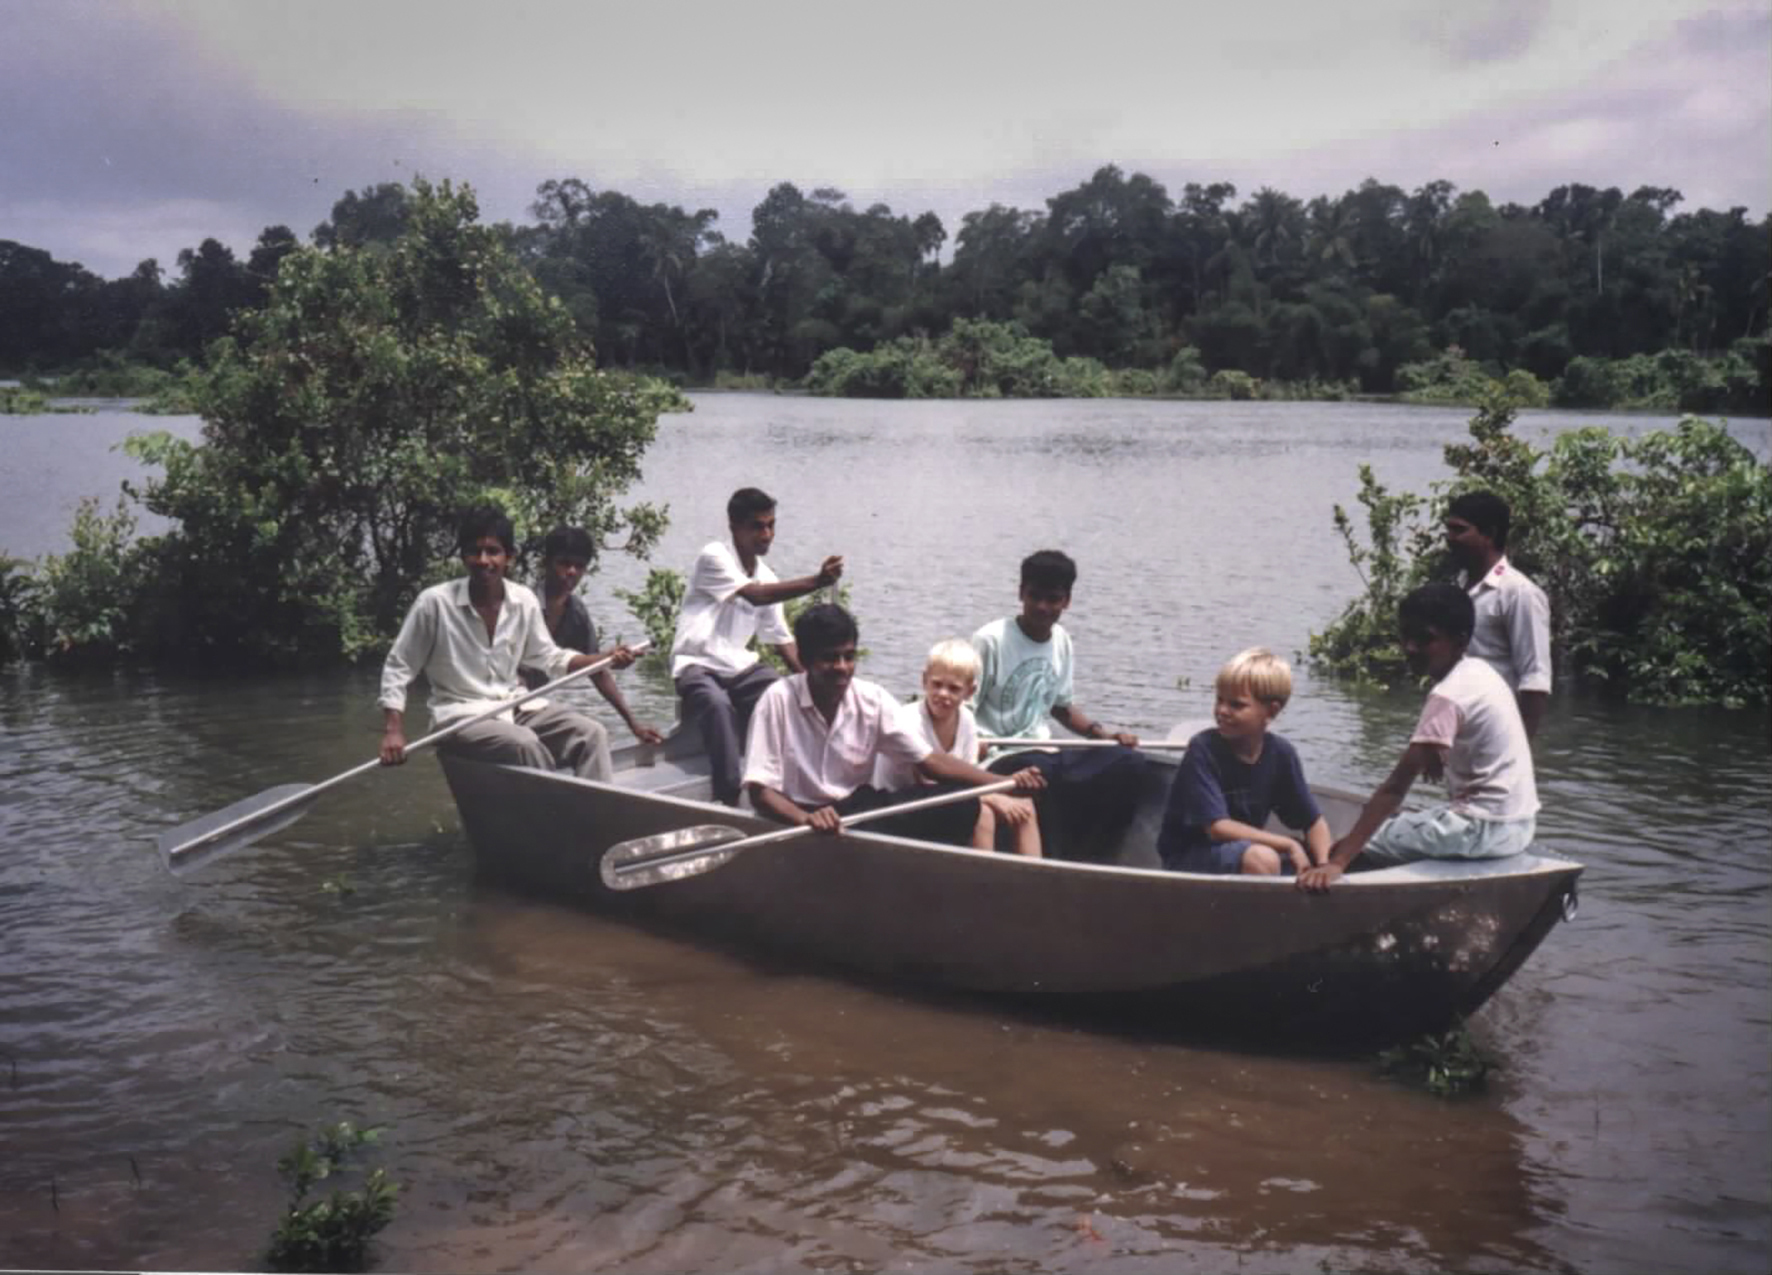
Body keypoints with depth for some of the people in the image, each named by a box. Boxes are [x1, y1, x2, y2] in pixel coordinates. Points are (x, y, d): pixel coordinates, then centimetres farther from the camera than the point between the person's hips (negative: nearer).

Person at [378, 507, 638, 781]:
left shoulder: (524, 601, 1)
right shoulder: (435, 603, -12)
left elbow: (549, 657, 14)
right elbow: (397, 668, -4)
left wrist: (606, 657, -1)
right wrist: (393, 731, -13)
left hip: (516, 706, 5)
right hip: (461, 715, -5)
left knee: (592, 734, -15)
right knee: (525, 744, -33)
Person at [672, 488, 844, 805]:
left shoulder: (766, 576, 13)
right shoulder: (714, 557, -10)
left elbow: (782, 639, 15)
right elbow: (756, 596, -26)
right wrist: (816, 581, -36)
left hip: (740, 667, 7)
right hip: (697, 665, -7)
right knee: (719, 704, -36)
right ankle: (728, 798, -36)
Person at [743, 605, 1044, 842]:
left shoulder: (872, 699, -3)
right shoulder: (779, 700, -15)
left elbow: (927, 759, -1)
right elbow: (760, 790, -18)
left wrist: (1004, 782, -12)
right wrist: (806, 818, -40)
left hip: (859, 804, 5)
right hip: (798, 816, -4)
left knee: (960, 806, -14)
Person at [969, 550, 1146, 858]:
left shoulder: (1060, 641, 9)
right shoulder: (991, 640, -12)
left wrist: (1105, 734, 5)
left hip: (1043, 753, 7)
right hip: (999, 759, -7)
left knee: (1129, 765, -15)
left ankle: (1088, 855, -6)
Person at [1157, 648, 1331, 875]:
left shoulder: (1281, 753, -3)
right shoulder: (1203, 749, -18)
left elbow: (1314, 821, 2)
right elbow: (1217, 828, -23)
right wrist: (1288, 845, -23)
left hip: (1243, 852, 6)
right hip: (1187, 858, -6)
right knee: (1262, 859, -33)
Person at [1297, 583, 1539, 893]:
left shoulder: (1448, 695, -19)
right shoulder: (1478, 672, 8)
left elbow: (1396, 785, -25)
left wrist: (1338, 861, -28)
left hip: (1487, 828, -9)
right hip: (1517, 823, 9)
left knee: (1363, 842, -7)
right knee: (1398, 820, 23)